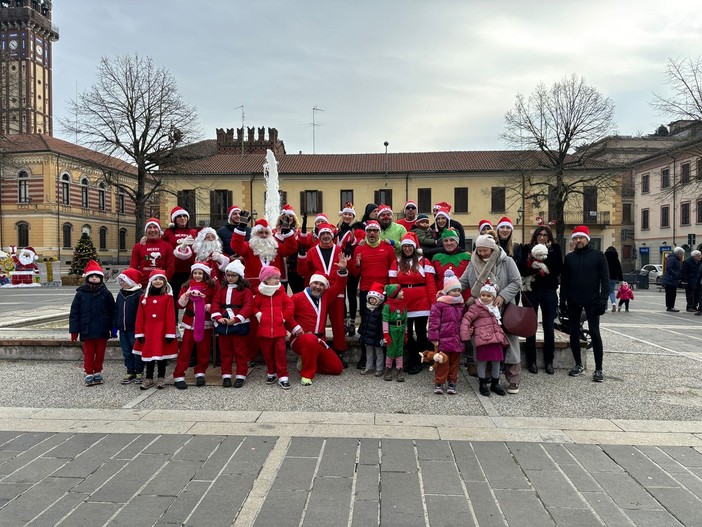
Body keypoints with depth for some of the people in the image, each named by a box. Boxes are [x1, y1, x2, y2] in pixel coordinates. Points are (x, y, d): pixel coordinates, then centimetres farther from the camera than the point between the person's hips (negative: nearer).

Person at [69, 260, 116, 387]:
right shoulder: (81, 294, -1)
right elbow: (74, 312, 0)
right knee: (88, 353, 6)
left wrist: (113, 328, 1)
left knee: (100, 353, 11)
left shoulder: (106, 294, -1)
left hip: (102, 331, 1)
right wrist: (74, 330, -3)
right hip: (87, 331, -1)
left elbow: (112, 312, 3)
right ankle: (89, 374, 15)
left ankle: (98, 372, 25)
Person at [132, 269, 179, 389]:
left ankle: (161, 378, 17)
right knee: (148, 353, 9)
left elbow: (170, 317, -8)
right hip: (148, 332, 3)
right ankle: (148, 378, 20)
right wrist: (139, 333, 0)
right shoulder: (144, 297, 5)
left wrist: (170, 333, -12)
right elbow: (140, 317, 4)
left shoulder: (168, 297, -4)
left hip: (162, 332, -3)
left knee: (162, 353, 5)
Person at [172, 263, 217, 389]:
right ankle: (178, 376, 4)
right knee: (185, 349, -1)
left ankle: (200, 373, 22)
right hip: (190, 322, 0)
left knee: (203, 349, 7)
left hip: (205, 322, 0)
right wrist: (186, 294, -14)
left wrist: (209, 306, -19)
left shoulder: (210, 287, 1)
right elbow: (180, 304, 1)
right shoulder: (186, 286, 5)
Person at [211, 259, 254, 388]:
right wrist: (218, 317, -12)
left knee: (240, 352, 3)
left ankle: (241, 376, 11)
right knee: (225, 352, 11)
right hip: (222, 324, 5)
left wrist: (236, 318, -23)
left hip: (239, 324, -4)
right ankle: (226, 376, 19)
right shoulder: (222, 289, 12)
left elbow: (248, 306, -12)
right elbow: (215, 303, 5)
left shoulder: (245, 289, -3)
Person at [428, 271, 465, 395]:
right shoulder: (439, 304, -9)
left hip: (457, 340, 5)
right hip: (443, 340, -5)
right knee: (442, 362, 3)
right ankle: (439, 383, 15)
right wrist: (434, 338, -13)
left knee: (455, 362, 12)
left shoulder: (461, 305, 10)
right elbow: (433, 321, -10)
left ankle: (452, 382, 24)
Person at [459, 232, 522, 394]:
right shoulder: (473, 263, 8)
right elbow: (462, 282, 8)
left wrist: (502, 296, -19)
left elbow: (516, 282, -6)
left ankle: (513, 380, 10)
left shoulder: (506, 261, -3)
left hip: (503, 309, -3)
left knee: (509, 343, 0)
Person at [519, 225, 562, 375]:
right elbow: (521, 269, -4)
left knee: (548, 326, 4)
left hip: (549, 291, 0)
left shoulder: (555, 249, 5)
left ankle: (549, 361, 14)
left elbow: (559, 269, -4)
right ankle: (532, 361, 11)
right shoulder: (527, 249, 5)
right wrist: (533, 265, -20)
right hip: (531, 290, 0)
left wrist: (540, 268, -13)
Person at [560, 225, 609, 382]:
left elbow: (605, 279, -4)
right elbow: (564, 280, 10)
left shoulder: (598, 256, -1)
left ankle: (598, 369, 3)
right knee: (574, 332, 9)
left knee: (594, 333, -4)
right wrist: (563, 299, 4)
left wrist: (603, 299, -12)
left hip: (592, 301, -4)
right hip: (573, 301, 4)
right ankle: (578, 364, 22)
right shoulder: (569, 257, 8)